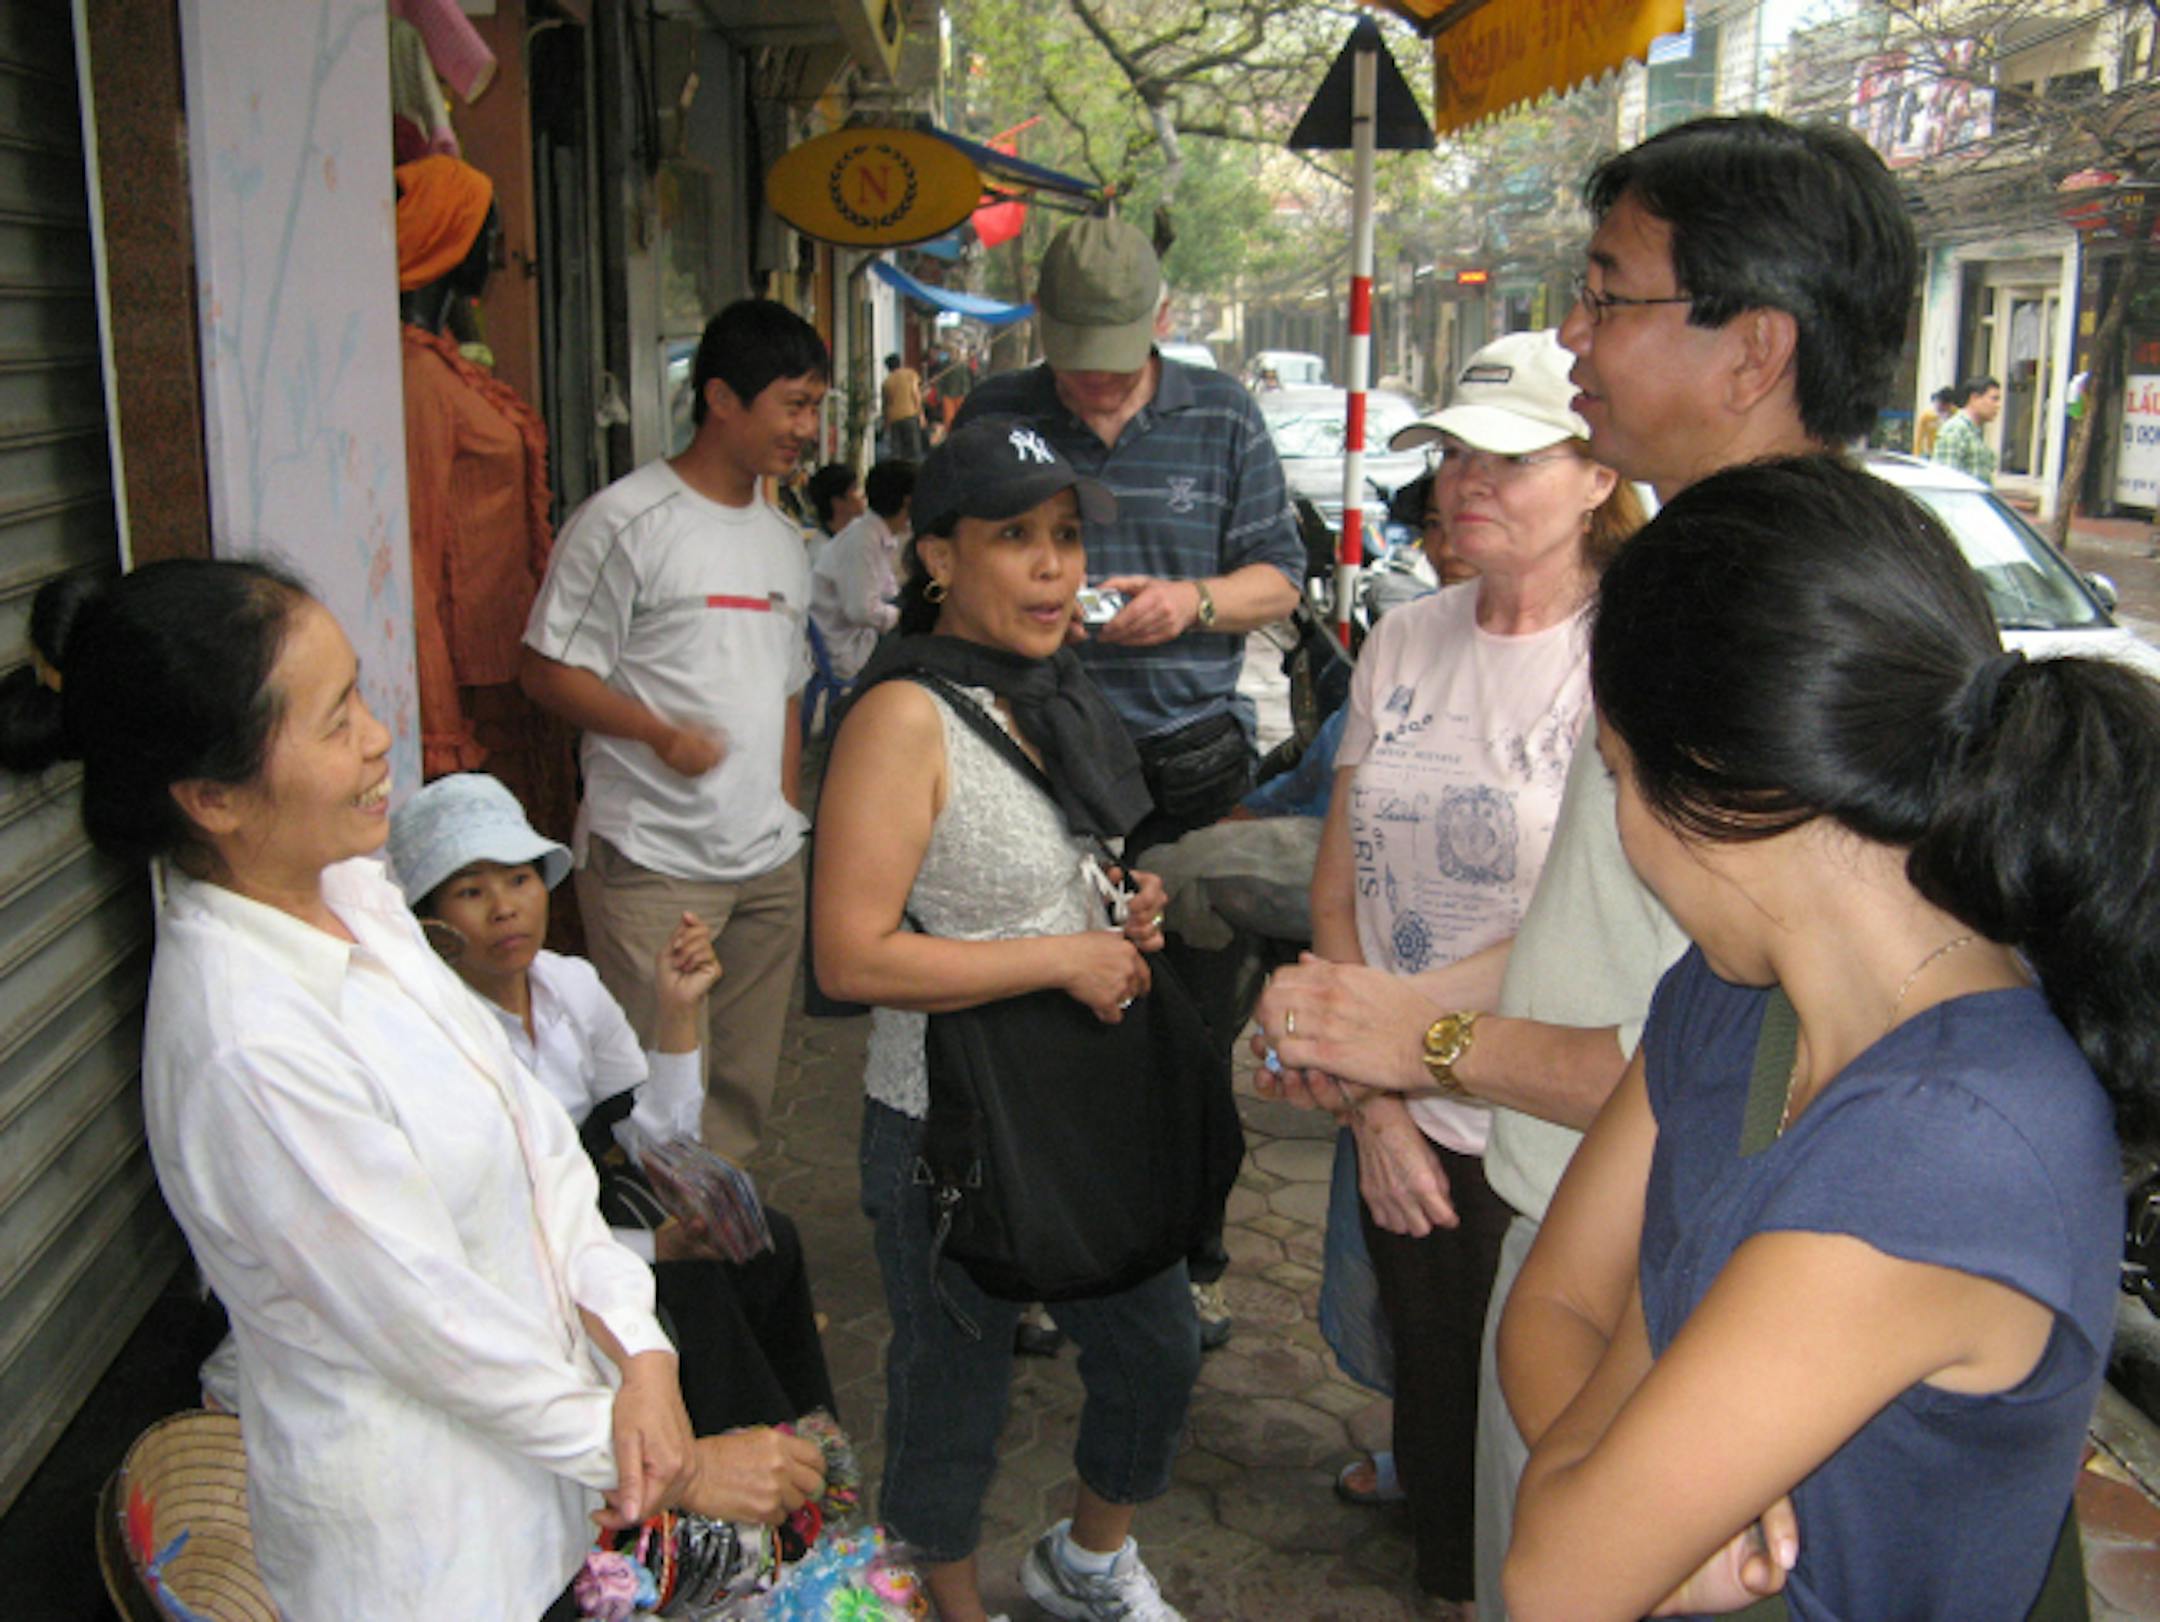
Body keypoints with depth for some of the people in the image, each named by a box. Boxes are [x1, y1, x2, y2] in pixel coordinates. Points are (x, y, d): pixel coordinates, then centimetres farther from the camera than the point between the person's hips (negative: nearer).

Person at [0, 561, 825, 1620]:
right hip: (422, 1530, -7)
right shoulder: (249, 1045, -31)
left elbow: (532, 1132, -2)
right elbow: (434, 1326, -23)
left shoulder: (350, 895, -5)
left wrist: (641, 1353, -11)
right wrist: (688, 1472, -13)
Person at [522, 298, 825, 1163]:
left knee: (744, 1089, 11)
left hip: (769, 863, 7)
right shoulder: (627, 522, -7)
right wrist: (663, 734, -22)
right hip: (653, 863, -7)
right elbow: (550, 671, -9)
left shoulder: (782, 540, 17)